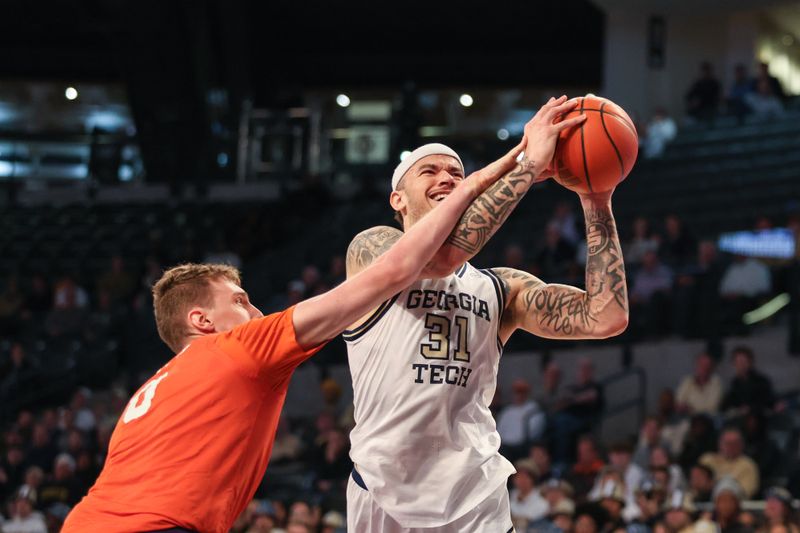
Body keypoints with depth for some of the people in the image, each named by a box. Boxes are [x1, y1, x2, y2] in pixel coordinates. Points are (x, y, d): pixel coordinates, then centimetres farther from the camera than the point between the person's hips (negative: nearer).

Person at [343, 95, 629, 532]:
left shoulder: (500, 288, 11)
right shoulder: (370, 249, 0)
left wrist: (597, 203, -7)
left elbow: (606, 318, -2)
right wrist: (528, 165, -20)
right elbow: (439, 256, -22)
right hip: (385, 496, -3)